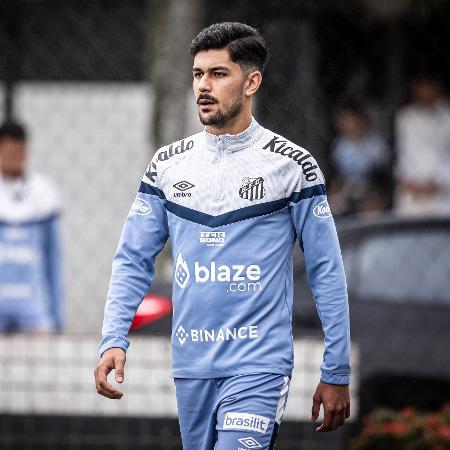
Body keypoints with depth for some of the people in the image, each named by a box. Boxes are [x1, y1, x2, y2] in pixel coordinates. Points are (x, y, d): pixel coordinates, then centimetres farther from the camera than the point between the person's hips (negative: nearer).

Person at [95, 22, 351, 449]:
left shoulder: (292, 165, -3)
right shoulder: (168, 164, 8)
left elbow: (326, 271, -1)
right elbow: (133, 260, 10)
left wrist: (336, 374, -2)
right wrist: (114, 339, -5)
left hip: (257, 366, -5)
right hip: (190, 366, 5)